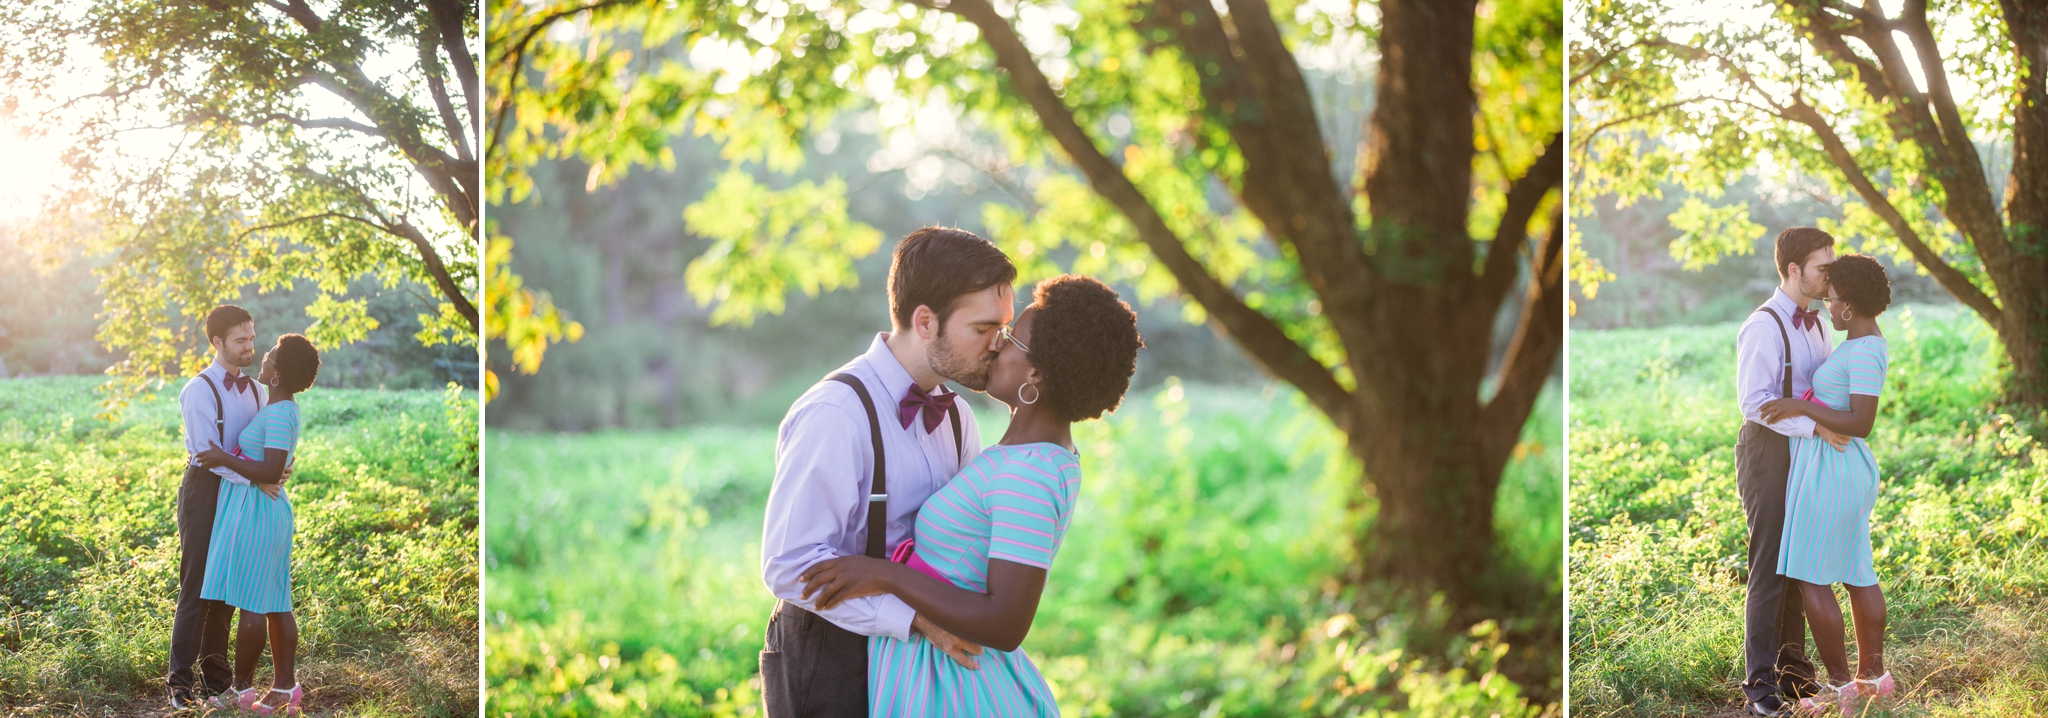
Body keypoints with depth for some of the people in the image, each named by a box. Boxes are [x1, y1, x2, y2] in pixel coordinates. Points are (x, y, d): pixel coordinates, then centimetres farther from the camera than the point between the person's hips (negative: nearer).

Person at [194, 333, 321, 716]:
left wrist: (225, 458, -18)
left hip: (254, 510, -10)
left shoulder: (278, 413, -17)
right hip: (272, 509, 10)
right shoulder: (286, 409, 13)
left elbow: (272, 472, -24)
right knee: (275, 605, 10)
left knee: (250, 605, -4)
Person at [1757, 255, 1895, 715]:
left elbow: (1862, 424, -27)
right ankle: (1872, 676, 24)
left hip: (1828, 471, -10)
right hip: (1847, 470, 10)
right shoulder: (1865, 344, 10)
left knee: (1809, 579, -3)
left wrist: (1801, 407, -26)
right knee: (1857, 575, 16)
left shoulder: (1863, 352, -21)